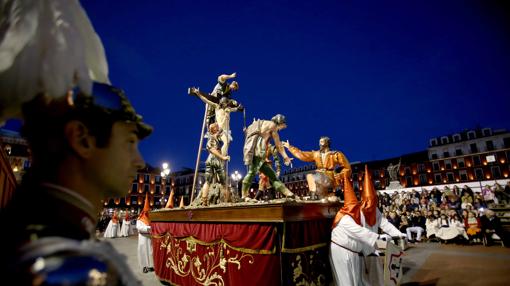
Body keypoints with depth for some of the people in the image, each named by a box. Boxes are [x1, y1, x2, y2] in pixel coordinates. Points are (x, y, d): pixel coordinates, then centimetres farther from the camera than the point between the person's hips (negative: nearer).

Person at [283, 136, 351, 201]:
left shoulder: (336, 155, 0)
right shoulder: (316, 154, 11)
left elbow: (347, 168, 3)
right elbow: (302, 155, 7)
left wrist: (339, 177, -9)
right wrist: (289, 147, 4)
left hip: (329, 178, -5)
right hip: (319, 177, 5)